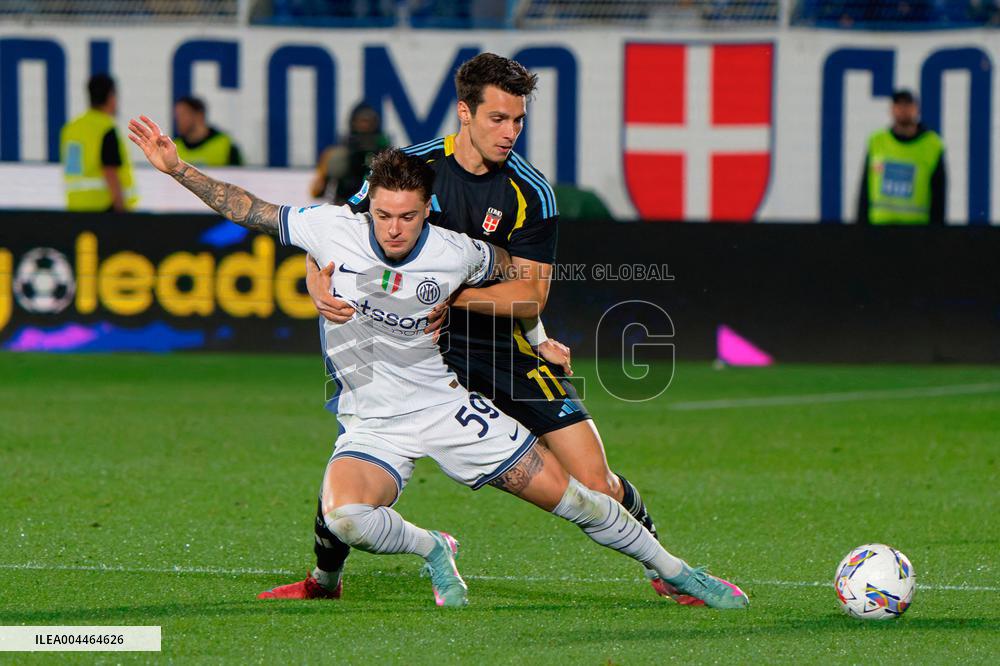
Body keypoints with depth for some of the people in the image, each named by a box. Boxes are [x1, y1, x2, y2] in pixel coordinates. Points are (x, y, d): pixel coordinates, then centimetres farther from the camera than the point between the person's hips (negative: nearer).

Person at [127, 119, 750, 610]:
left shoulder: (454, 254, -11)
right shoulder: (333, 229, -12)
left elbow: (516, 270, 11)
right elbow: (247, 208, -2)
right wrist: (177, 166, -8)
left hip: (447, 406, 0)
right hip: (372, 424, 0)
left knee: (570, 495, -2)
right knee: (344, 519, -32)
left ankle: (675, 571, 19)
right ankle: (433, 549, -1)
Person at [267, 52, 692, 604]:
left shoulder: (530, 194, -10)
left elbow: (529, 297, -13)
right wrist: (320, 287, -24)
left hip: (512, 347, -1)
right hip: (428, 346, 1)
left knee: (594, 484, -8)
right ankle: (325, 580, 17)